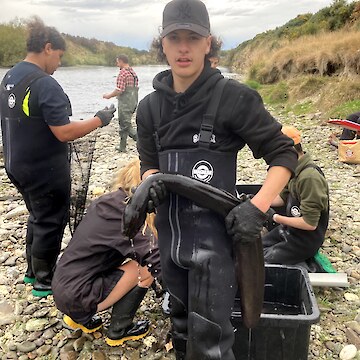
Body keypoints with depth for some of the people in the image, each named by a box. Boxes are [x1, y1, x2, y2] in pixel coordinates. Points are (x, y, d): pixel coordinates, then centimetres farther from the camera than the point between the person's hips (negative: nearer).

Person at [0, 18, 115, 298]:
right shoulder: (45, 84, -22)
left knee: (38, 217, 24)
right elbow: (64, 133, -25)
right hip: (45, 171, -9)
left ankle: (32, 270, 38)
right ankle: (43, 281, 23)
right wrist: (99, 120, -14)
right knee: (51, 222, 8)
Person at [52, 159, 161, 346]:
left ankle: (82, 317, 19)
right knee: (147, 268, -9)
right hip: (74, 297, -8)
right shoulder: (125, 217, -22)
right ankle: (119, 331, 8)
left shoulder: (107, 202, 2)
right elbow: (157, 259, -28)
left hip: (63, 285, 8)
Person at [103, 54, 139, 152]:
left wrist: (109, 95, -6)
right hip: (133, 102, 9)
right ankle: (122, 146, 21)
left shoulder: (123, 73, -16)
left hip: (125, 103, -9)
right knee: (123, 123, 17)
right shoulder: (133, 72, 12)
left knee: (126, 125, -2)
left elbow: (119, 90, -22)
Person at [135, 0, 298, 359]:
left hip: (215, 236, -5)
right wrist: (151, 185, -11)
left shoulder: (233, 97, -13)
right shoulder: (149, 107, 3)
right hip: (170, 235, 6)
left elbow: (284, 154, -7)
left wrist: (258, 207, -21)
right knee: (181, 323, 24)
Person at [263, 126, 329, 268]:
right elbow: (283, 198, 12)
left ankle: (304, 266, 4)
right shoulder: (294, 169, -1)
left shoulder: (310, 177, -29)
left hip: (305, 239, -9)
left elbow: (310, 223, -28)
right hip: (289, 229, 9)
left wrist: (277, 218, -20)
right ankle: (301, 262, 12)